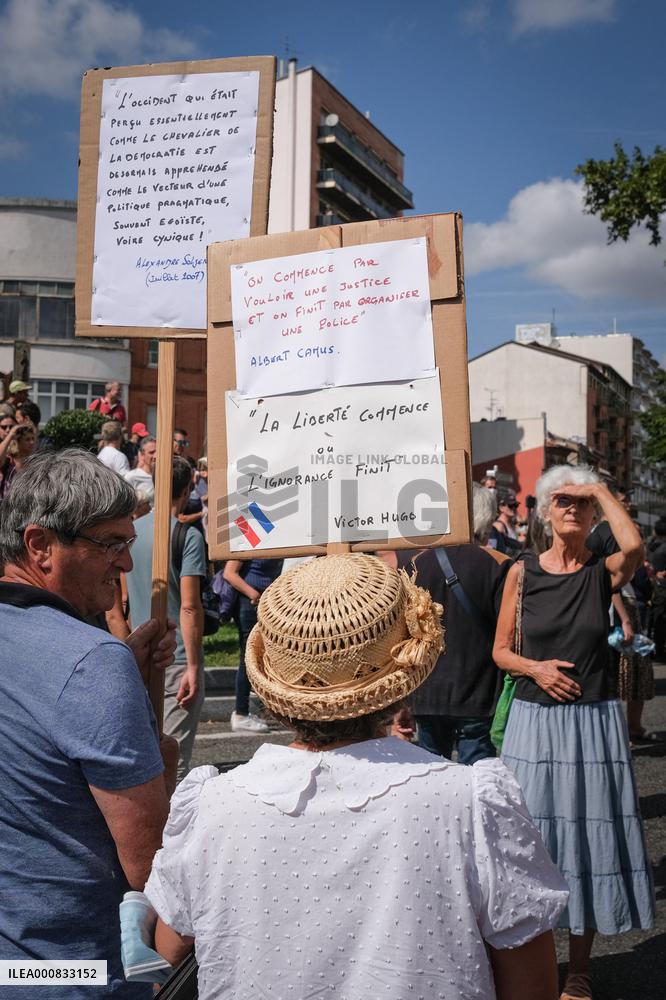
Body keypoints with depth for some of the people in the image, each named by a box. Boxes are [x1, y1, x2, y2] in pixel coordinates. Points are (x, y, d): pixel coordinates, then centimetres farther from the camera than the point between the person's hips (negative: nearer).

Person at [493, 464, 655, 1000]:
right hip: (535, 719, 1)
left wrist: (603, 490, -13)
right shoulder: (523, 572, 2)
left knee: (587, 834, 5)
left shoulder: (603, 572, -1)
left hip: (594, 720, -1)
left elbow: (635, 546, -26)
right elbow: (501, 650, 7)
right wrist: (535, 668, -13)